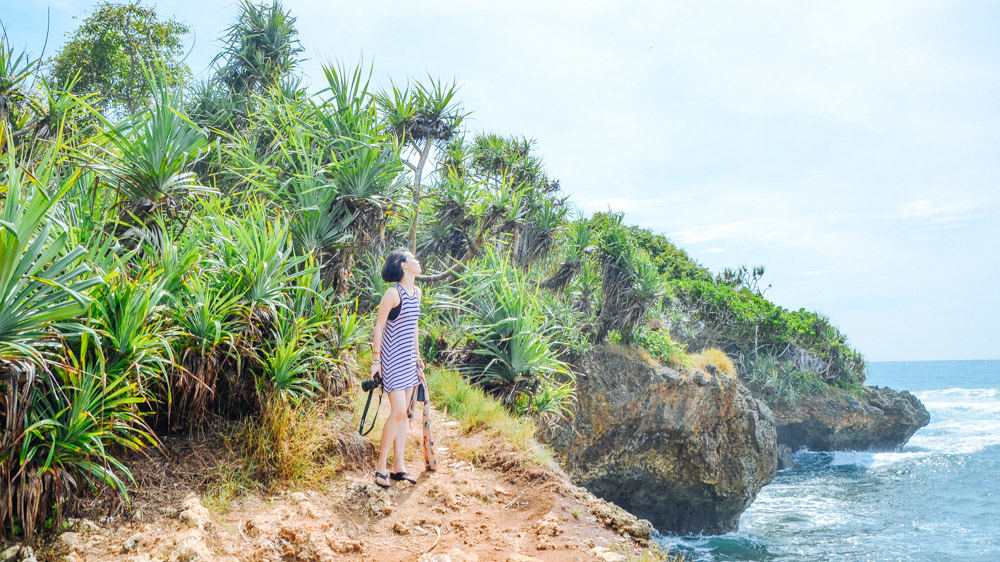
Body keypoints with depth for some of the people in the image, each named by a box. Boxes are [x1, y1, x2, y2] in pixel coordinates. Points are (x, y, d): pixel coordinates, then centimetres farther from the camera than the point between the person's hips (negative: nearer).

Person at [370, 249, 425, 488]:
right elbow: (379, 327, -13)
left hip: (408, 358, 8)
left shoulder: (416, 292, 10)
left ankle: (399, 467, 16)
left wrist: (417, 355, 20)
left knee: (402, 413, 10)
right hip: (392, 358, -8)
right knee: (398, 412, -11)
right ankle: (381, 466, 1)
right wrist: (376, 360, -14)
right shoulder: (394, 292, -14)